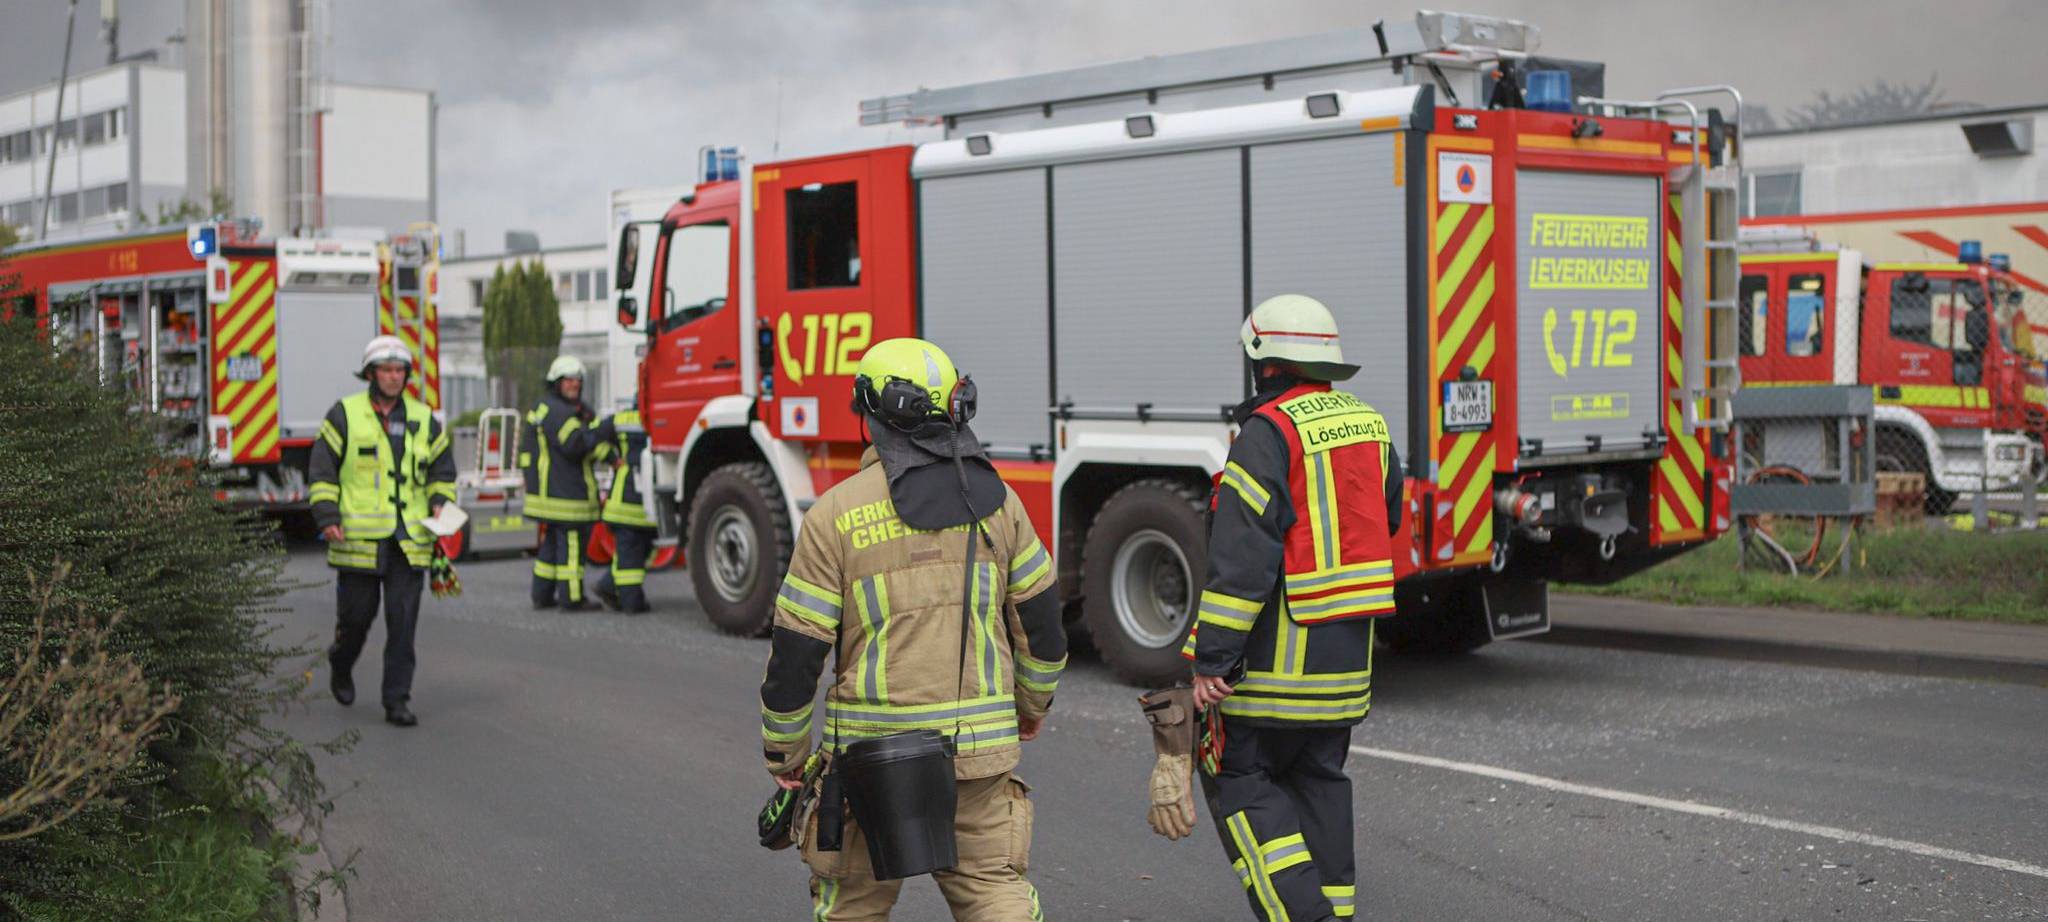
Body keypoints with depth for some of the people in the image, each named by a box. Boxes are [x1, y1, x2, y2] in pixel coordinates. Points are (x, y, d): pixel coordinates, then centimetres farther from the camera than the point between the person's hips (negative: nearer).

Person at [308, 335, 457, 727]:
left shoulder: (424, 419, 11)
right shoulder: (344, 414, 2)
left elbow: (442, 468, 20)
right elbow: (321, 468, 1)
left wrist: (440, 503, 2)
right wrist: (328, 518, -8)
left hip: (409, 540, 2)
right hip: (359, 535, -2)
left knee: (403, 620, -3)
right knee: (356, 613, 7)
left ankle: (397, 700, 2)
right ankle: (341, 667, 38)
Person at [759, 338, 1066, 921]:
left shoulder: (837, 513, -8)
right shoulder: (995, 499, 2)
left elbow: (795, 653, -6)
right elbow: (1041, 620, 9)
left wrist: (784, 753, 8)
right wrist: (1033, 703, 27)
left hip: (872, 749, -2)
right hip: (980, 753, 2)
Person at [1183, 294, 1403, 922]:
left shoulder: (1270, 431, -16)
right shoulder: (1368, 425, 8)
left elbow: (1242, 556, -21)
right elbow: (1387, 518, 23)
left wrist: (1212, 657, -18)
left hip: (1280, 652, -7)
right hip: (1348, 653, 7)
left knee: (1238, 776, 3)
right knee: (1319, 778, 17)